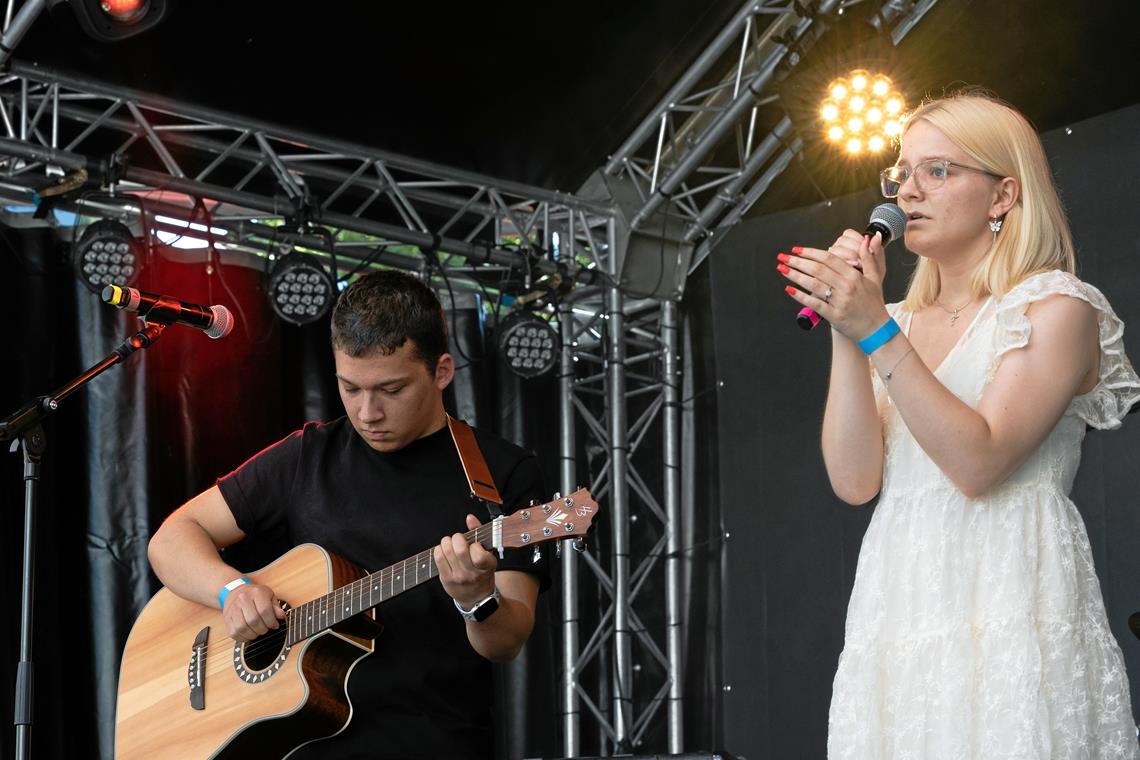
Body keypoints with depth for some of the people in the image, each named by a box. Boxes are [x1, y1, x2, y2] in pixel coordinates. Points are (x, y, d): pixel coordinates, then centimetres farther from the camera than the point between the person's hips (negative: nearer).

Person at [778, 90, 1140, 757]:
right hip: (899, 616, 5)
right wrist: (847, 332, -3)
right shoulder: (899, 324, 17)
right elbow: (855, 479, 4)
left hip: (1007, 611, -5)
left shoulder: (1055, 309, 0)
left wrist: (875, 331, -16)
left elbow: (978, 464, -14)